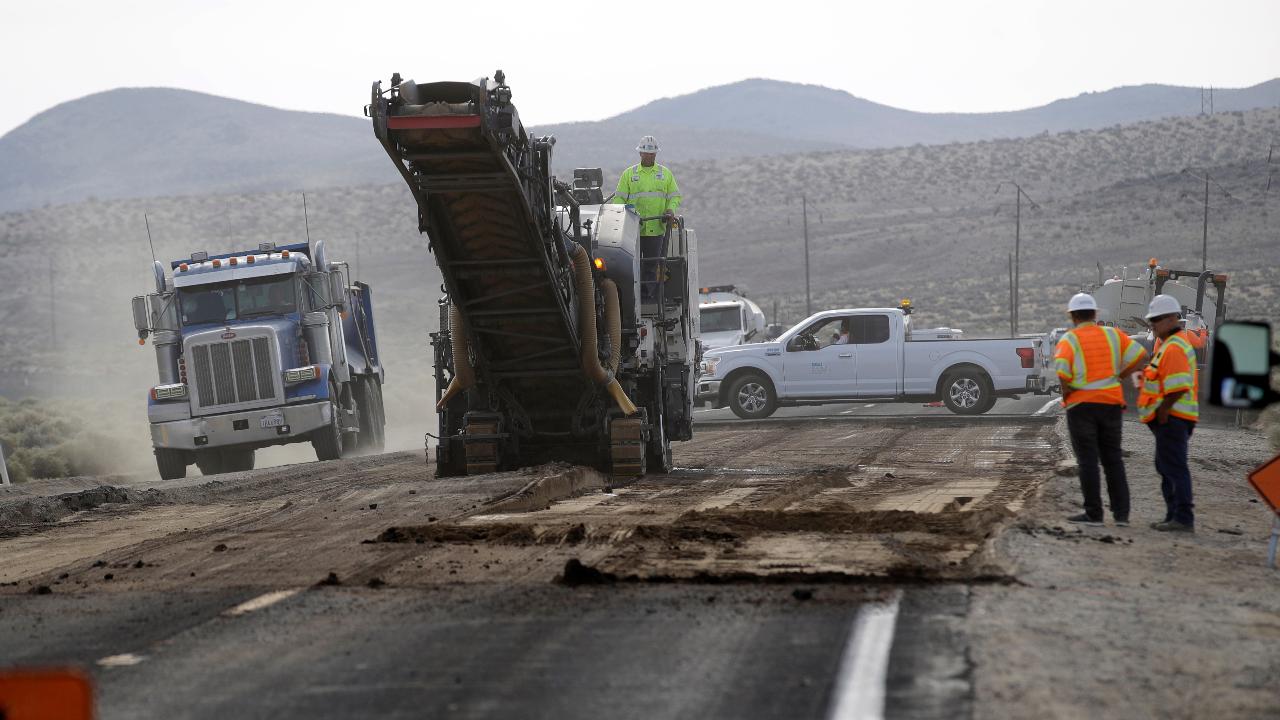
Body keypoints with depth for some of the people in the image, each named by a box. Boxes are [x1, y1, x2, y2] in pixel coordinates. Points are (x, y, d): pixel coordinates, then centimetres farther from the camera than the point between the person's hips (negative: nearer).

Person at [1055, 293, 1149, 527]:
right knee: (1113, 459, 10)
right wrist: (1118, 376, 6)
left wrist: (1065, 394, -5)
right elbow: (1140, 355, -2)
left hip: (1081, 405, -3)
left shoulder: (1069, 340, -6)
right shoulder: (1113, 335, 6)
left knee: (1088, 461, 1)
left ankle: (1093, 513, 2)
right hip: (1111, 404, 4)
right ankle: (1121, 513, 7)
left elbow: (1061, 369, -21)